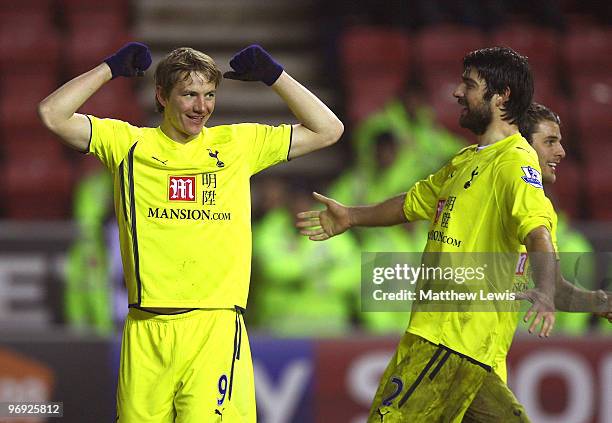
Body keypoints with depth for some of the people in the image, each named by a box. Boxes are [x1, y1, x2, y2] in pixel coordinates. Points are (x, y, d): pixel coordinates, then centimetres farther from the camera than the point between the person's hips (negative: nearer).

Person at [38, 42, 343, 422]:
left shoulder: (238, 144, 13)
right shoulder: (130, 144, 9)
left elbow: (328, 130, 14)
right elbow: (53, 115, 2)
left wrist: (274, 75, 9)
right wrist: (111, 69, 5)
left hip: (217, 324, 0)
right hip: (147, 330, 1)